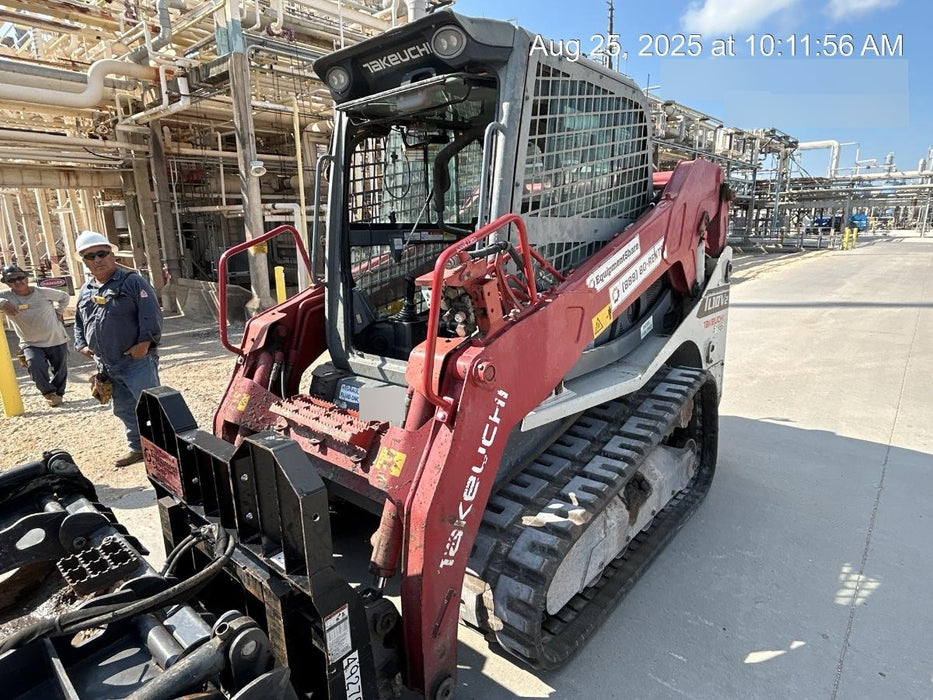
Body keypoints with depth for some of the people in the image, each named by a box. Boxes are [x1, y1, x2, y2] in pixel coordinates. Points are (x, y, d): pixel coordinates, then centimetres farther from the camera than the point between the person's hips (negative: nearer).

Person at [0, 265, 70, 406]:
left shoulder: (43, 292, -5)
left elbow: (64, 297, 12)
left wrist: (58, 311, 4)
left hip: (57, 340, 1)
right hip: (31, 344, -1)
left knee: (61, 370, 11)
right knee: (35, 366, -25)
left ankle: (58, 394, 37)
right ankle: (49, 393, 1)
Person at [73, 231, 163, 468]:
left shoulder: (132, 282, -7)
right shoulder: (85, 291, 15)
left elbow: (151, 315, -16)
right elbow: (79, 322, 26)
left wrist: (144, 342, -24)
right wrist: (81, 345, 11)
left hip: (137, 361, -8)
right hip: (107, 365, 8)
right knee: (124, 409, 17)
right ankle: (137, 447, 31)